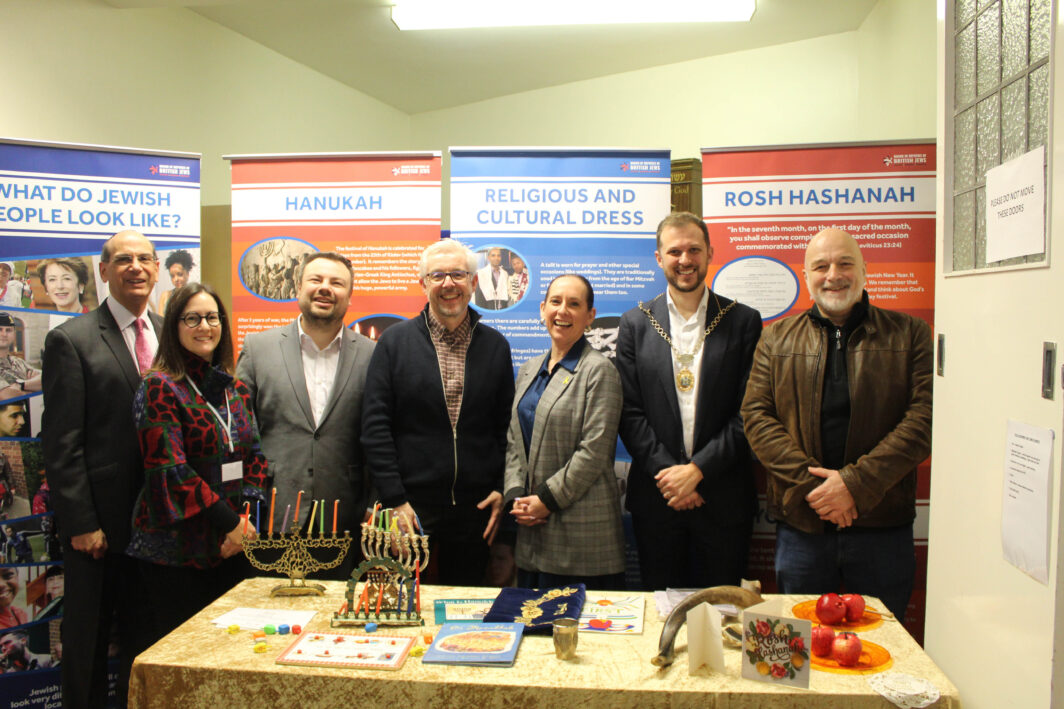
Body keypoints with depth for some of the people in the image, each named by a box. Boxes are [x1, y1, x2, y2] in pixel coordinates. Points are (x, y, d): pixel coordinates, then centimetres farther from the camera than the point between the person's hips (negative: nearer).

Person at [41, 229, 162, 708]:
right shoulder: (71, 340, -7)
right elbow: (60, 444, -10)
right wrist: (81, 524, -12)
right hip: (100, 523, -4)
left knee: (146, 637, 16)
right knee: (88, 639, 11)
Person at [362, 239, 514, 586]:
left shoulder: (495, 346, 7)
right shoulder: (394, 342, 0)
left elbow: (506, 427, 10)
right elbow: (375, 427, -3)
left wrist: (502, 491, 1)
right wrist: (395, 500, -9)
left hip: (475, 510, 2)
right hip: (411, 507, -2)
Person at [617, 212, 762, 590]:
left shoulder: (743, 321, 2)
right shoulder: (635, 323, 4)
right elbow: (630, 412, -1)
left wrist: (698, 470, -12)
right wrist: (667, 474, -11)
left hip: (723, 499, 0)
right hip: (656, 497, 1)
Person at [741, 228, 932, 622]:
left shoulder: (909, 334, 4)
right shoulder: (777, 339, 8)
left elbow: (924, 418, -5)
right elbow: (756, 416, 0)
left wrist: (856, 484, -15)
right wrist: (809, 484, -13)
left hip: (883, 528, 0)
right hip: (801, 528, 1)